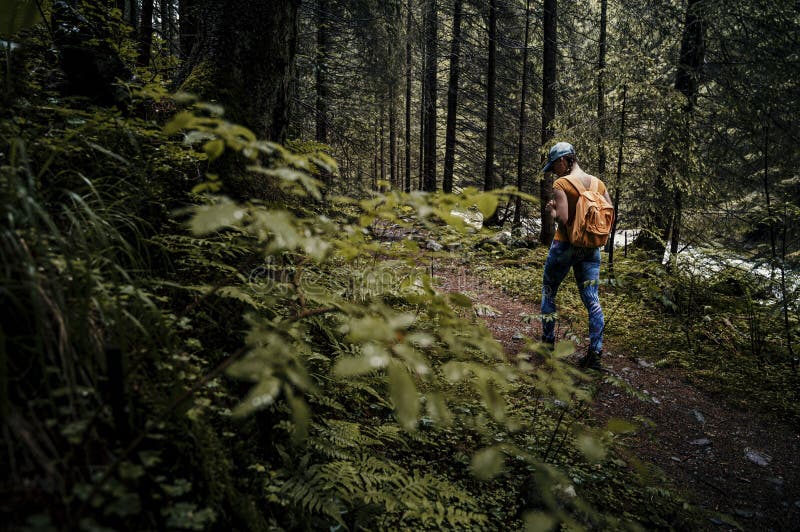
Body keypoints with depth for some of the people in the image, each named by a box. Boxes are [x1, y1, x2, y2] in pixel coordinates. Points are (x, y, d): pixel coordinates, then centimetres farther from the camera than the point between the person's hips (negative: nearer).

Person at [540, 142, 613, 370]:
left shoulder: (561, 184, -12)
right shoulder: (599, 183, 5)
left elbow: (563, 218, -21)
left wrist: (552, 209, -1)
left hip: (564, 246, -4)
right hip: (591, 249, 5)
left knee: (549, 293, 15)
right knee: (592, 300, 4)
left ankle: (548, 344, 21)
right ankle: (595, 352, 1)